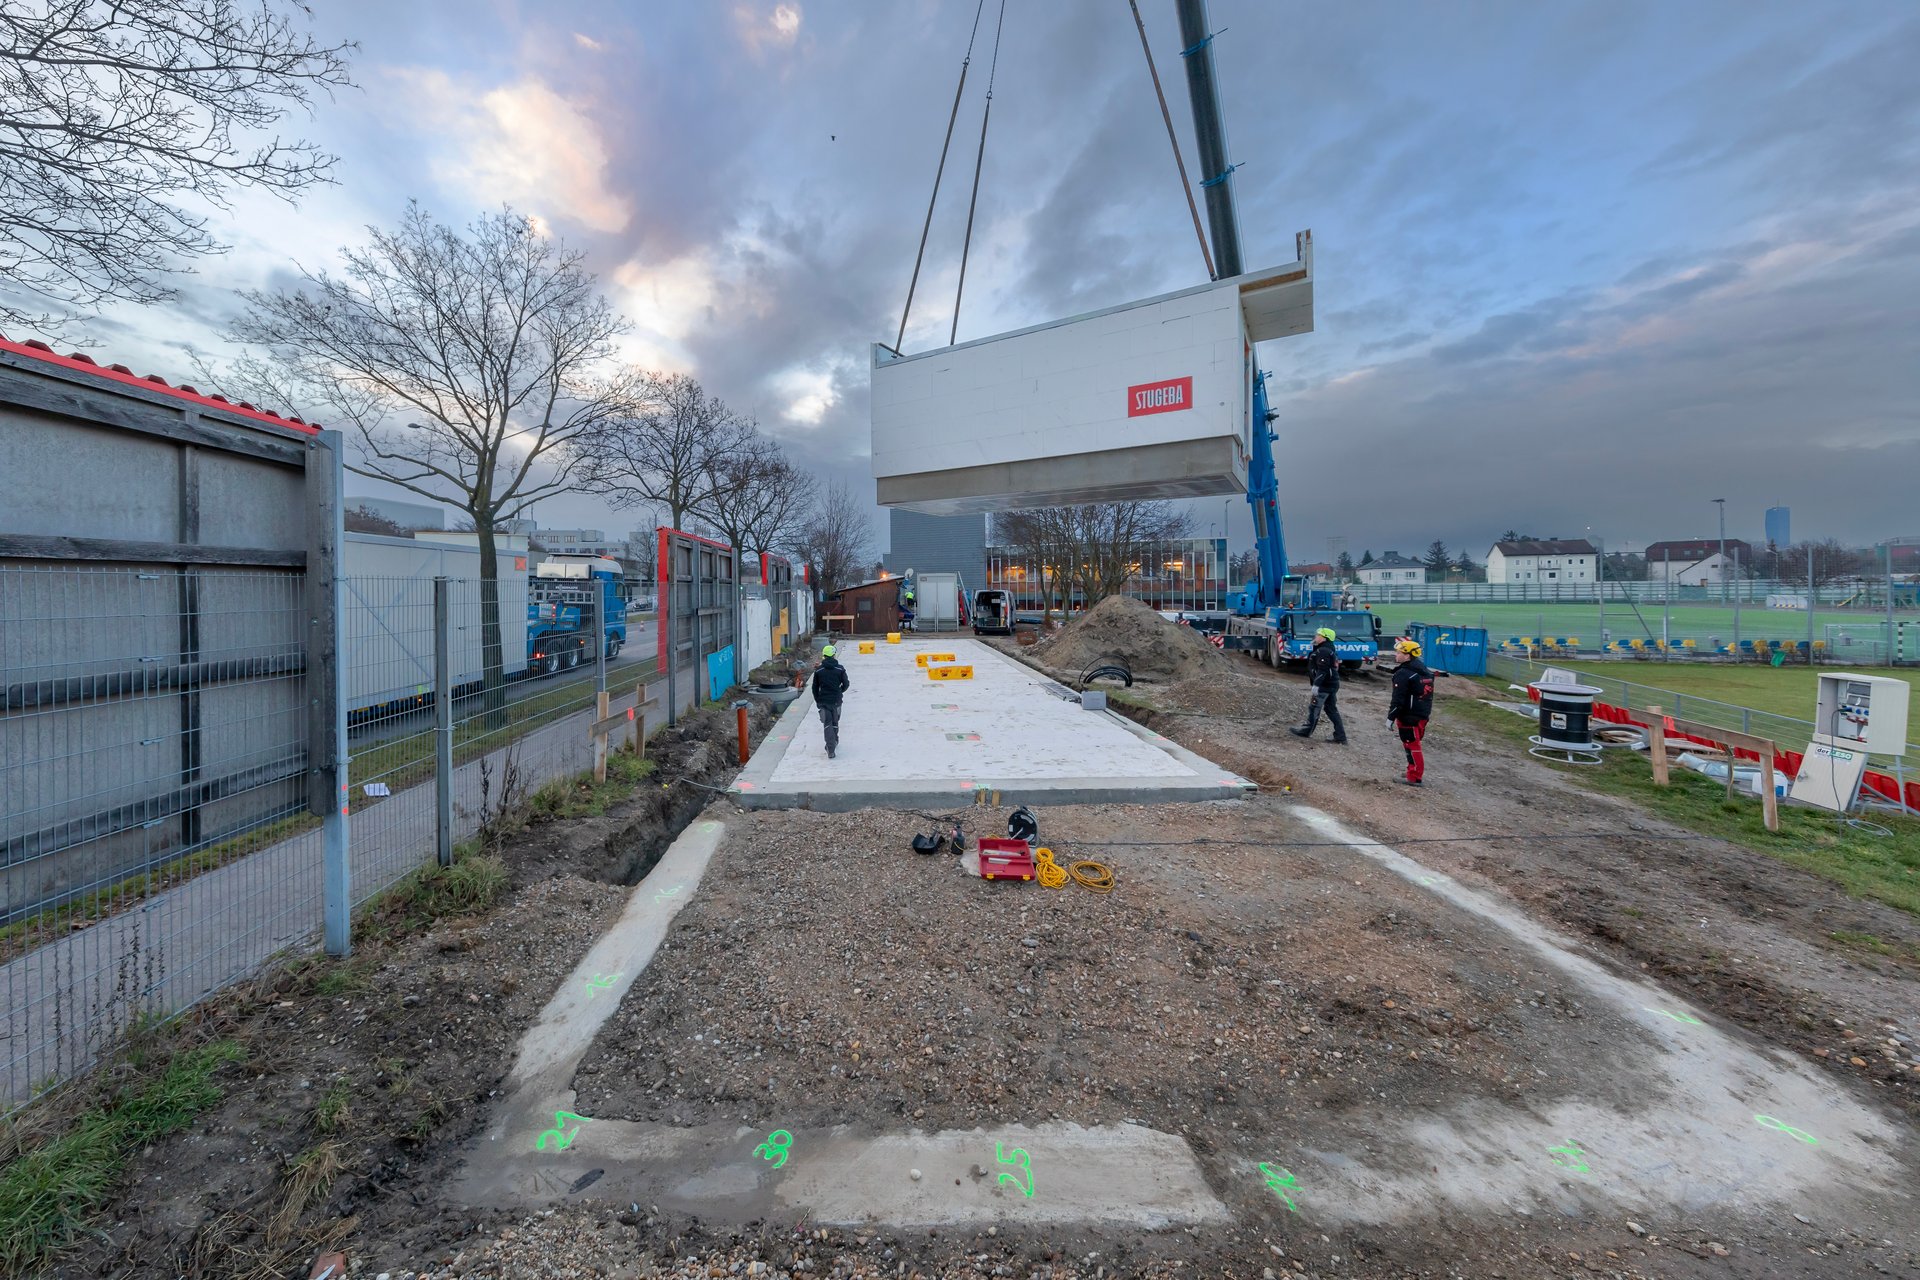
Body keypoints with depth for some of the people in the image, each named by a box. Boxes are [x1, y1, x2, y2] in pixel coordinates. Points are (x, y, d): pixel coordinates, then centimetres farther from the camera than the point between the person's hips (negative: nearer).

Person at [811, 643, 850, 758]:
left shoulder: (819, 670, -2)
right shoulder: (840, 669, -5)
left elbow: (815, 687, 3)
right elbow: (846, 684, -1)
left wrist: (817, 700, 15)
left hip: (823, 700, 0)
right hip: (836, 700, 0)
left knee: (828, 724, 0)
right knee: (835, 722, 19)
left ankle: (831, 750, -9)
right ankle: (835, 742, 35)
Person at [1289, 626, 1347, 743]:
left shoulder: (1323, 651, -17)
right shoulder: (1331, 650, 17)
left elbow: (1322, 670, -24)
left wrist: (1316, 685, -26)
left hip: (1324, 686, -10)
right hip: (1333, 685, 10)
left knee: (1314, 708, 1)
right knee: (1332, 710, 12)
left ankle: (1306, 731, 12)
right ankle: (1340, 737, 12)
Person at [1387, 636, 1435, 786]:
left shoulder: (1403, 674, -18)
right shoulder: (1423, 670, 12)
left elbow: (1398, 700, -20)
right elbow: (1427, 695, 19)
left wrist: (1390, 718, -13)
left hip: (1409, 717, -9)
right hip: (1423, 715, 9)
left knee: (1412, 747, -2)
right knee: (1414, 745, 19)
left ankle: (1415, 778, 3)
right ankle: (1414, 772, 27)